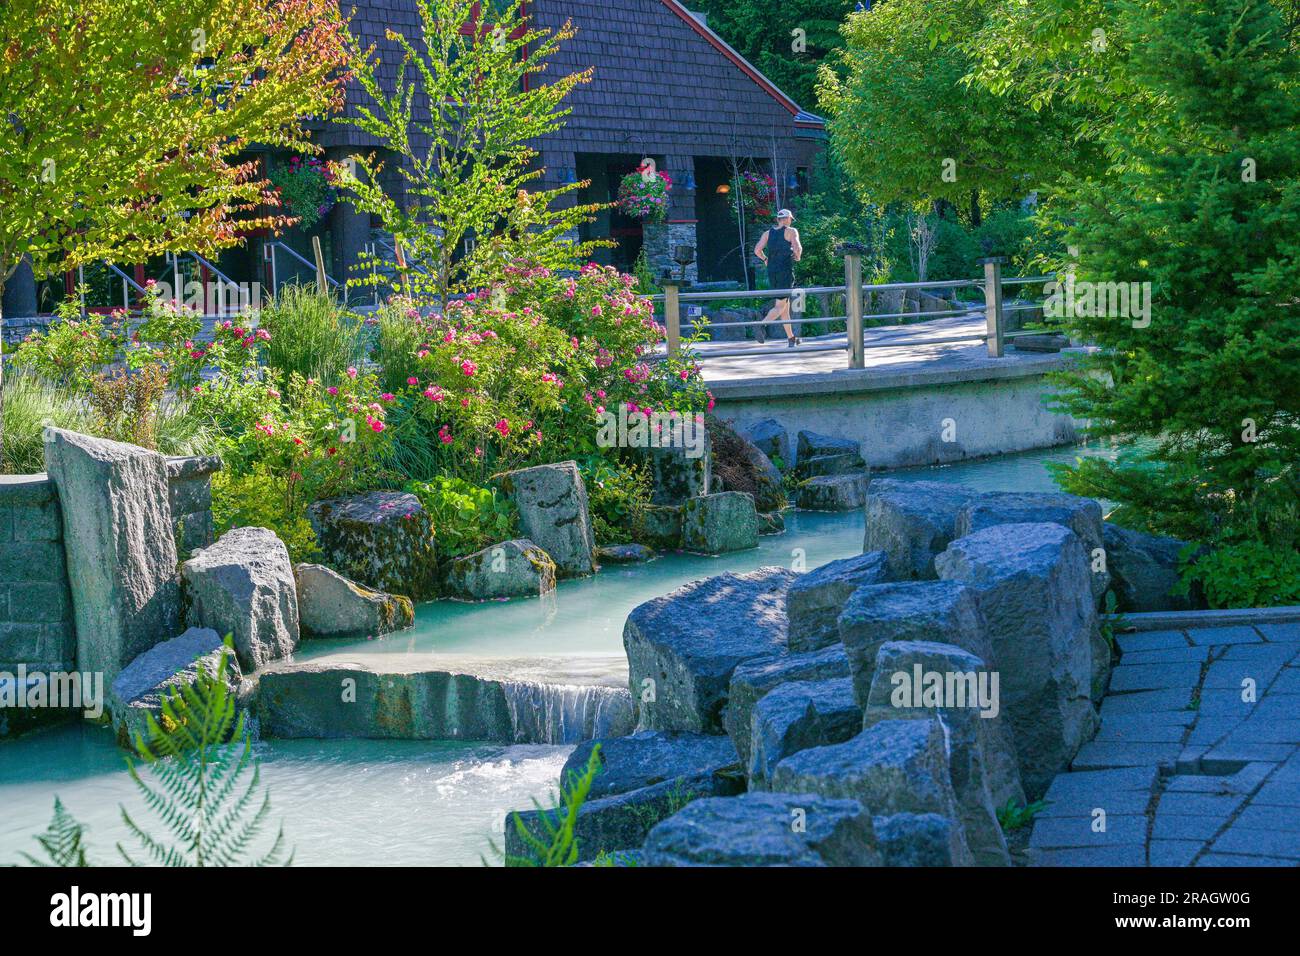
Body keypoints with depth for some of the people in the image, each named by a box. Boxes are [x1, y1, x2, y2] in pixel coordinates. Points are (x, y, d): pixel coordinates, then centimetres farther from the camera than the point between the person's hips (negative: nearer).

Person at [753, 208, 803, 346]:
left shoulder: (767, 233, 10)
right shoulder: (791, 231, -3)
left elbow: (757, 250, 2)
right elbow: (797, 248, -16)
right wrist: (798, 257, 5)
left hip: (771, 272, 6)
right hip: (785, 271, -6)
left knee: (785, 304, 15)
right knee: (780, 306, -7)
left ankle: (790, 337, 19)